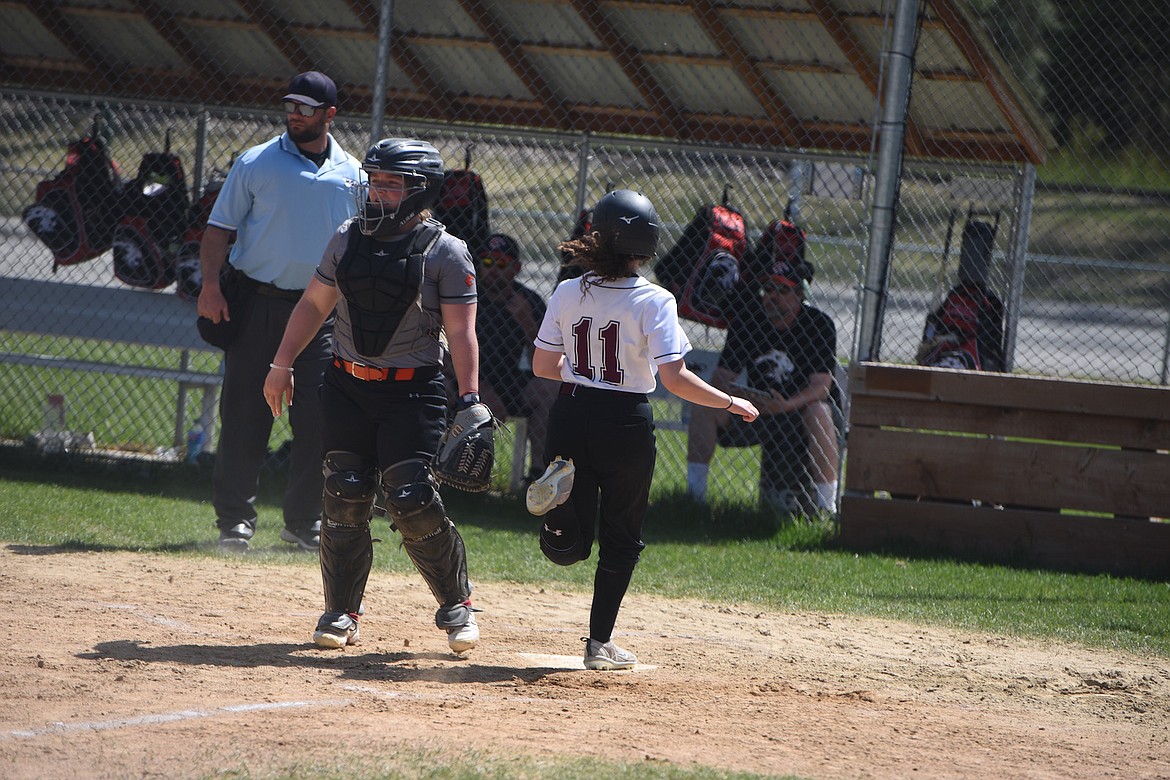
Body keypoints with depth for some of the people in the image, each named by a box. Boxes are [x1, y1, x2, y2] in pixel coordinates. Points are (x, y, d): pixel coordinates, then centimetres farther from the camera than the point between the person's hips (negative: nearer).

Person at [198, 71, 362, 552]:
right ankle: (235, 520, 4)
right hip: (258, 306, -2)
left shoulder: (352, 175, 10)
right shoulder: (256, 164, 3)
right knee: (244, 413, -2)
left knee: (317, 418, -1)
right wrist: (211, 285, -12)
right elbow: (220, 227, 2)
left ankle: (303, 521, 9)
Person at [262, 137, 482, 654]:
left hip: (414, 391, -4)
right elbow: (314, 304, 16)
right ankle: (341, 615, 11)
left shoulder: (447, 253, -5)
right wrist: (282, 364, 9)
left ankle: (457, 606, 7)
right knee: (344, 498, 0)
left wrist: (470, 398, -16)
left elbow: (461, 332, -8)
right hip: (347, 386, 4)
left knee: (413, 503, -11)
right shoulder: (347, 239, 8)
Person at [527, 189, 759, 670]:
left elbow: (542, 366, 5)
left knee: (568, 547, 9)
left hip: (571, 415, 3)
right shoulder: (653, 302, -13)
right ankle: (600, 643, 11)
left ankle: (560, 491, -23)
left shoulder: (568, 294, -1)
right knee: (620, 539, 14)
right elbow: (675, 378, -18)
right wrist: (730, 403, -6)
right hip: (625, 424, -3)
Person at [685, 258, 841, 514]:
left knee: (818, 411, -38)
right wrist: (725, 389, -30)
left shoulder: (818, 324, -15)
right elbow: (723, 373, -4)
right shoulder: (747, 320, -3)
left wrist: (787, 405, -42)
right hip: (757, 408, 4)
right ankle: (694, 494, -14)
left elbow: (821, 385, -23)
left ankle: (827, 505, -38)